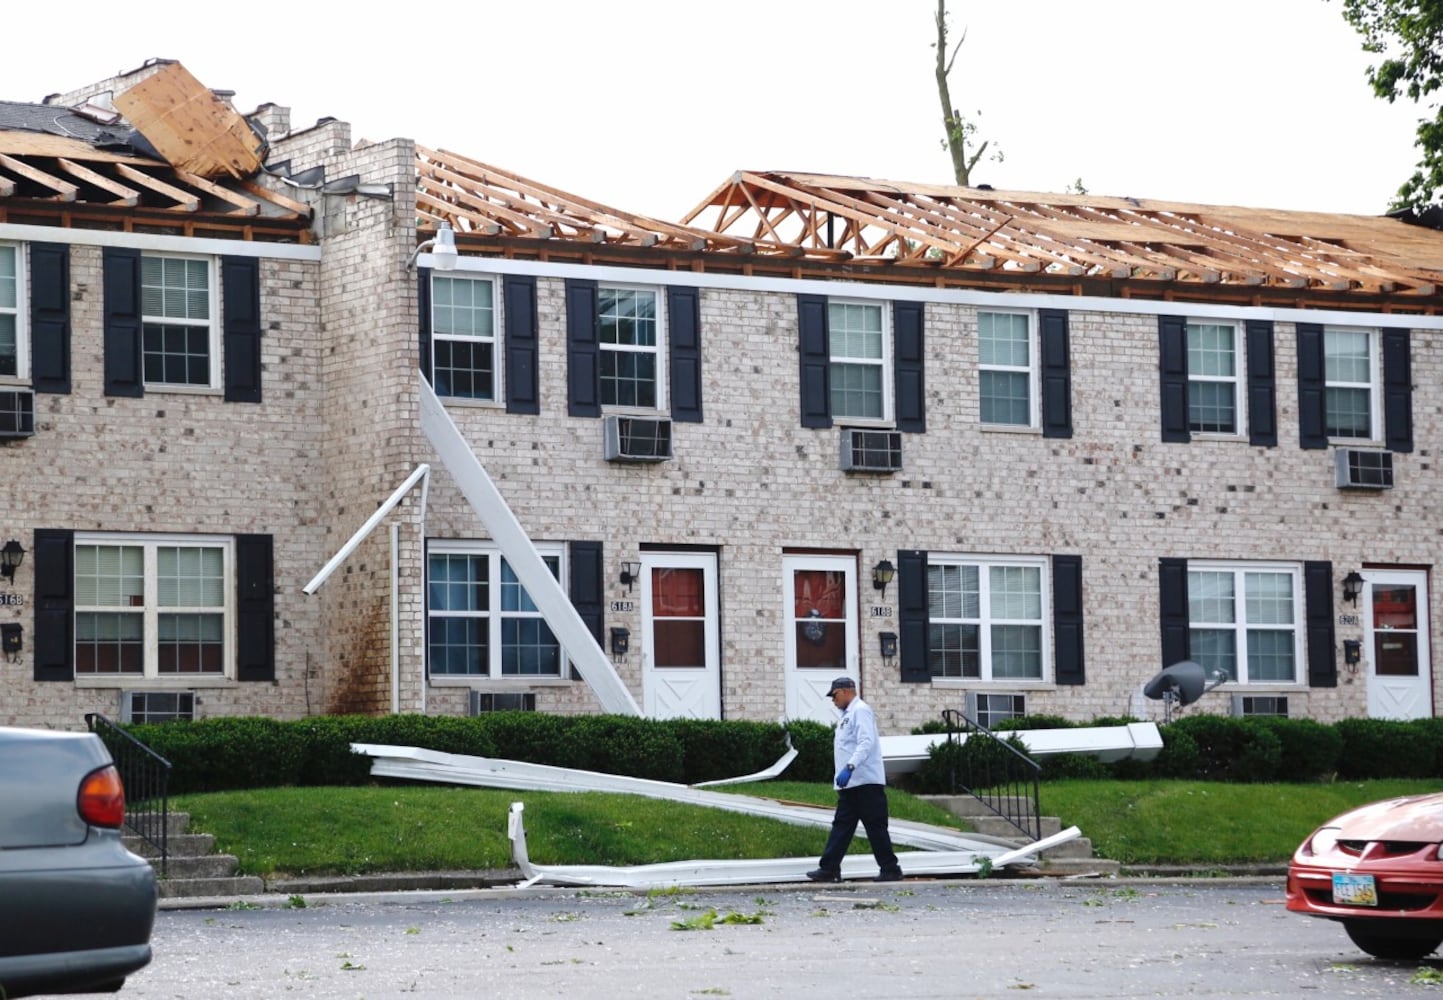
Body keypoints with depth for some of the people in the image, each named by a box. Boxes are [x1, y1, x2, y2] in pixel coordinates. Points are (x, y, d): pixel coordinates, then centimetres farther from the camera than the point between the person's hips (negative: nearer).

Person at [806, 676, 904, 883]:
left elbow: (866, 742, -22)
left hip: (866, 782, -10)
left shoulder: (860, 711, -10)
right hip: (850, 784, 10)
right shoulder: (848, 715, 21)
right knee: (842, 825, 6)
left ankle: (890, 869, 0)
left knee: (875, 826, -5)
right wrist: (845, 773, 18)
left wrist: (849, 767, -31)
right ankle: (829, 868, 5)